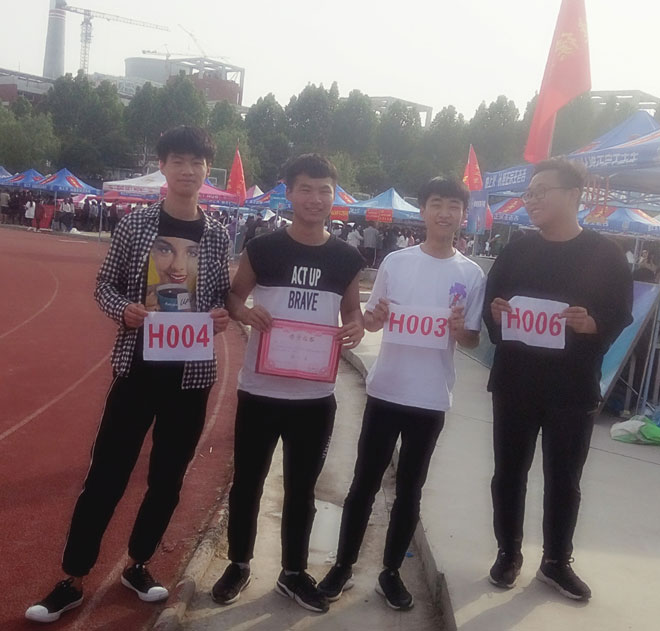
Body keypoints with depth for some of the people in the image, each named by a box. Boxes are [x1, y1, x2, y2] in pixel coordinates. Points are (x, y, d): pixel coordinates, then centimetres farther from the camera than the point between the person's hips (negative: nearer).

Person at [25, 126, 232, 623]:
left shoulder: (218, 236, 1)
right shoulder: (136, 223, -2)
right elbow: (105, 284, 3)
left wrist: (223, 314, -11)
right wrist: (123, 309, -17)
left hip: (192, 374, 2)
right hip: (138, 367, -2)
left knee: (168, 476, 12)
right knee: (107, 473, 4)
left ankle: (137, 566, 33)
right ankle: (74, 580, 19)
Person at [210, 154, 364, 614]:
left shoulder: (347, 258, 0)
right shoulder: (262, 248, -6)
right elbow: (232, 296, 5)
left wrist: (356, 328, -10)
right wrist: (244, 312, -17)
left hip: (316, 395, 2)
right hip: (260, 389, -1)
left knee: (302, 488, 16)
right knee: (248, 482, 12)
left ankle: (294, 573, 33)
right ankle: (239, 565, 34)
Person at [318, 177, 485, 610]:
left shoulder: (471, 274, -1)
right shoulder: (395, 262, -1)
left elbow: (474, 340, 4)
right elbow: (371, 320, 8)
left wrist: (460, 330, -18)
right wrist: (375, 318, -15)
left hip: (432, 398, 0)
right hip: (386, 390, 0)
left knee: (410, 489, 12)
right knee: (365, 483, 9)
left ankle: (391, 572, 27)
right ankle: (343, 566, 24)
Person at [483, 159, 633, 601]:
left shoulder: (606, 254, -2)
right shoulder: (516, 251, 6)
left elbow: (622, 317, -1)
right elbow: (490, 304, 11)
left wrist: (593, 324, -22)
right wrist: (495, 314, -12)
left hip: (574, 389, -2)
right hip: (514, 384, 2)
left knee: (564, 479, 10)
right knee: (509, 471, 10)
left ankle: (557, 562, 27)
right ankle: (509, 554, 27)